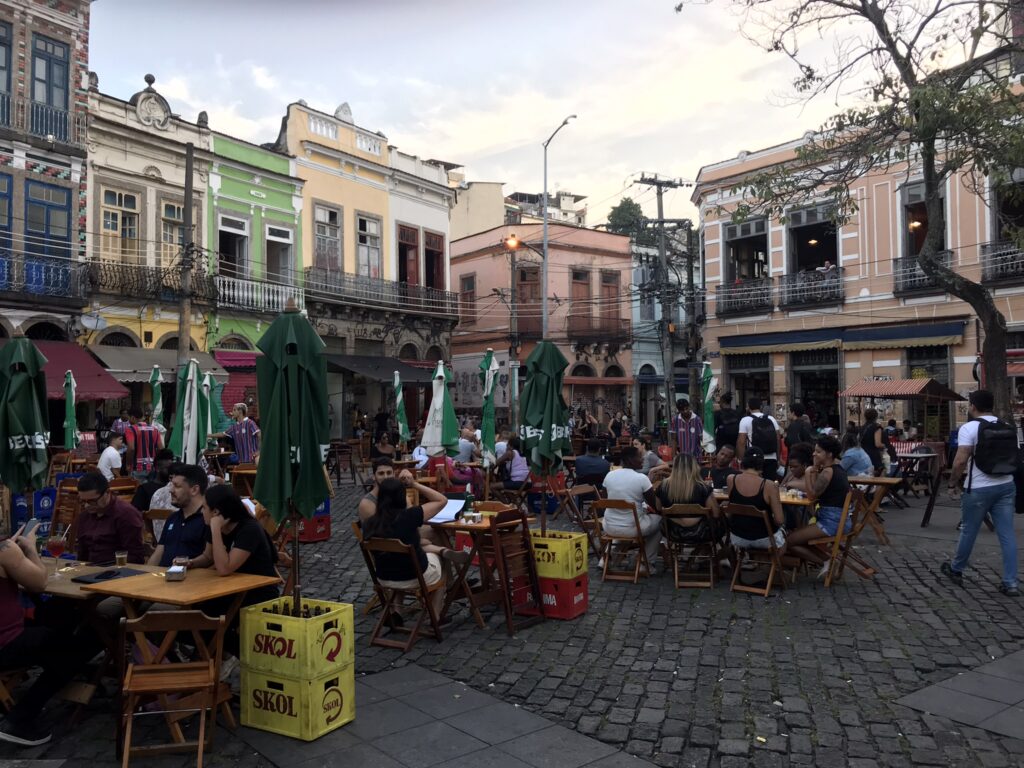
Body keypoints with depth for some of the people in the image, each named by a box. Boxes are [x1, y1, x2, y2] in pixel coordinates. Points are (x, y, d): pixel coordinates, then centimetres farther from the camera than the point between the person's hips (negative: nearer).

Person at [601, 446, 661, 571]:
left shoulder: (609, 475, -4)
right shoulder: (642, 478, -16)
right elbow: (654, 505, -6)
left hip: (610, 527, 4)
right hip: (632, 528, -4)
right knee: (659, 519, 23)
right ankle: (647, 563, 22)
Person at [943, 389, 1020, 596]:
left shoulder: (969, 428, -12)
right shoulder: (1008, 428, 8)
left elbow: (960, 461, -19)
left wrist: (953, 484, -7)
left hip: (979, 489, -5)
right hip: (1006, 486, 5)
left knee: (968, 531, 10)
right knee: (1007, 534, 5)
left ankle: (956, 570, 26)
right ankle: (1011, 582, 4)